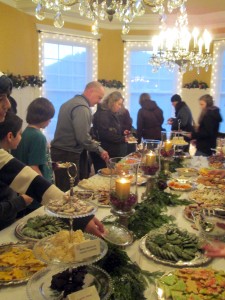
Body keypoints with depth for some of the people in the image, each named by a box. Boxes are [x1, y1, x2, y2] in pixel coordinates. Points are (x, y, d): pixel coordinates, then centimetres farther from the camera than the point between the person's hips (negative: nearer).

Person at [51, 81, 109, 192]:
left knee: (62, 190, 16)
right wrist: (100, 150, -11)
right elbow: (83, 138, -23)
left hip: (59, 151, 10)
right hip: (67, 155, -10)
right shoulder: (82, 107, -17)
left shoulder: (71, 102, 16)